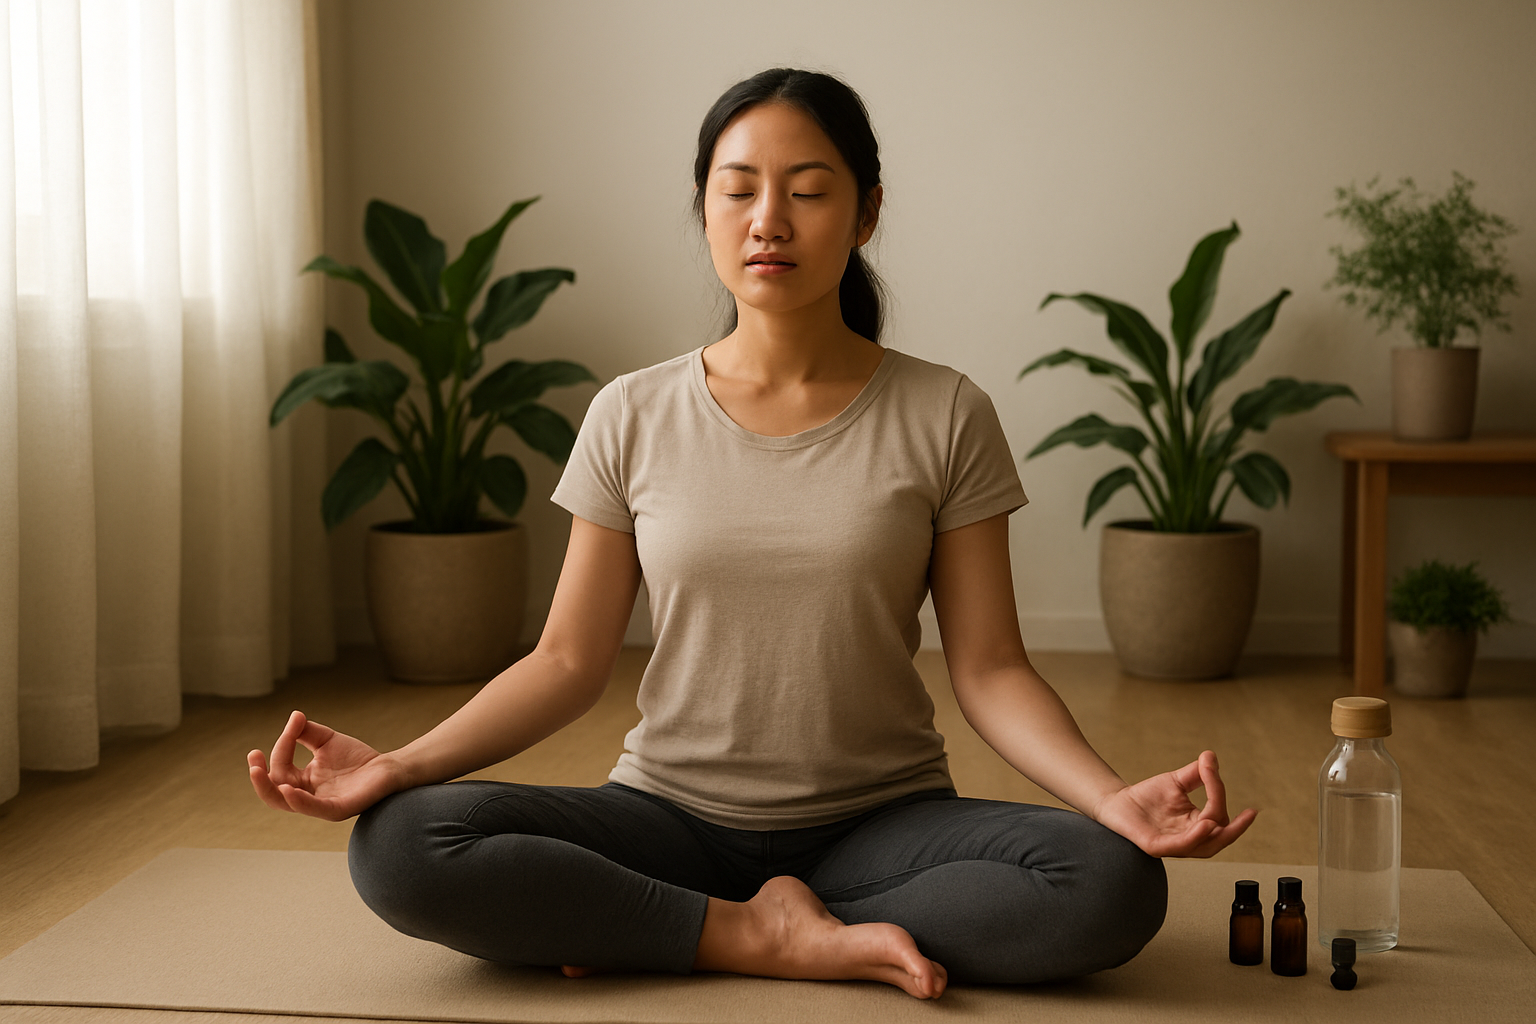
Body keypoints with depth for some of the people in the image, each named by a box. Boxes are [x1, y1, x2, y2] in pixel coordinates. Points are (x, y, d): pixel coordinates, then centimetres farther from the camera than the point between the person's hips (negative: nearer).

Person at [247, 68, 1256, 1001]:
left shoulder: (944, 417, -2)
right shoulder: (634, 419, 1)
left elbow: (990, 668, -4)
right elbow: (570, 660, 1)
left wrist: (1114, 798, -23)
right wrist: (400, 764, -14)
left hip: (880, 821, 0)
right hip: (673, 814, 0)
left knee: (1115, 888, -30)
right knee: (397, 848, -25)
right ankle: (786, 938, -16)